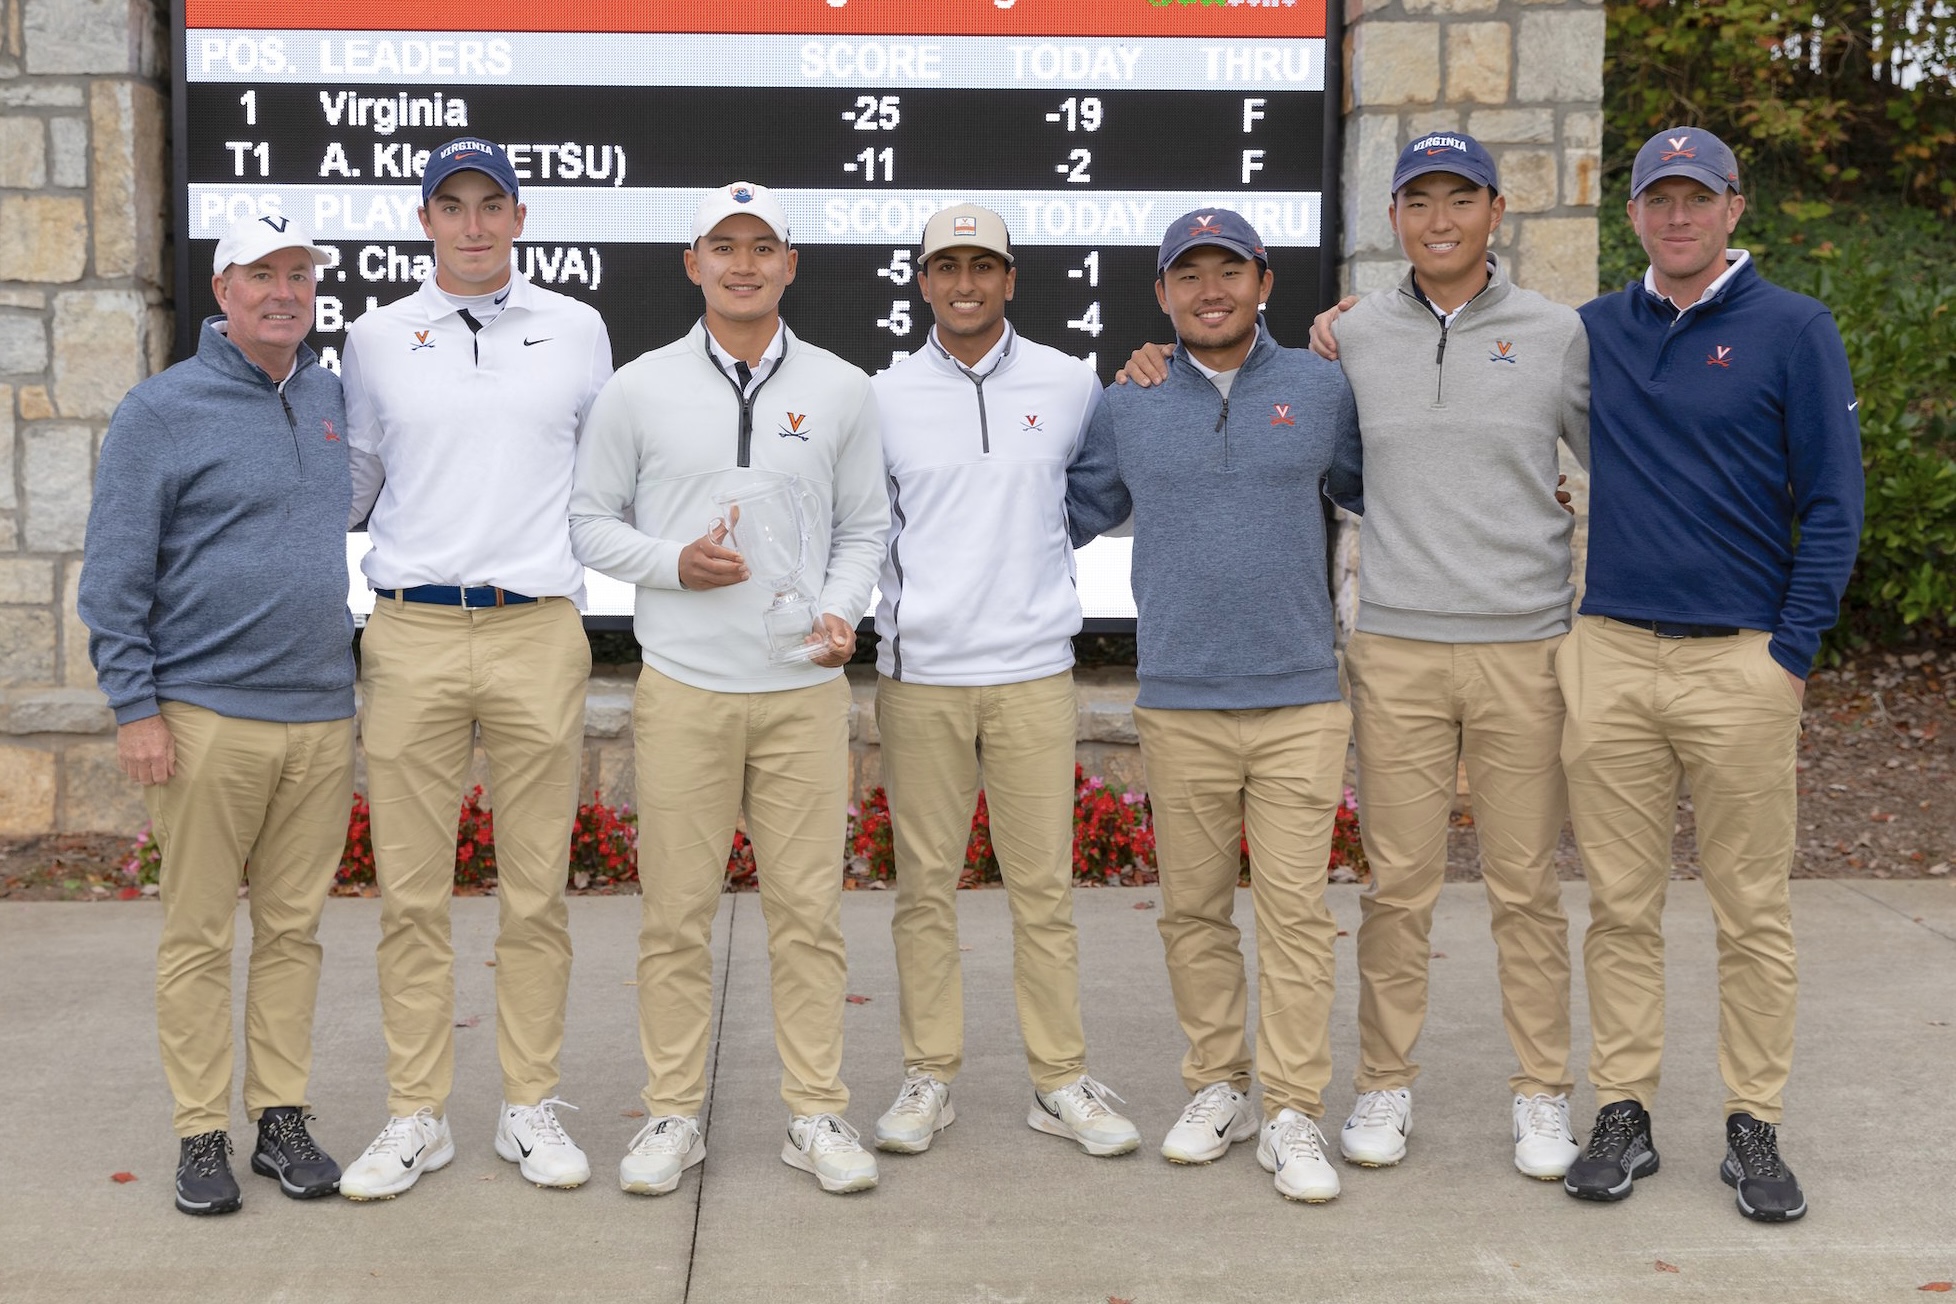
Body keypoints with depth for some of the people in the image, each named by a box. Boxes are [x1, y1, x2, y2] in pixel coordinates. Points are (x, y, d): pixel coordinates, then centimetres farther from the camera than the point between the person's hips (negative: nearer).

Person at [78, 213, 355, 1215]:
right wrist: (134, 707, -10)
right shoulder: (163, 410, -3)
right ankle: (201, 1134, 11)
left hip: (322, 717, 4)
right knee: (198, 936, 2)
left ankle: (283, 1116, 18)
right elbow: (115, 576, -5)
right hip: (206, 715, -4)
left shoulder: (333, 399, 12)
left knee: (294, 928, 9)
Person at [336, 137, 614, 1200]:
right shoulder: (376, 339, 9)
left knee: (535, 891, 5)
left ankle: (529, 1106, 17)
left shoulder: (577, 330, 9)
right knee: (411, 892, 3)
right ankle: (416, 1117, 14)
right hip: (410, 638, 1)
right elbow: (351, 482, 18)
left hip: (538, 633, 0)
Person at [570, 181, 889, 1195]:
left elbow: (866, 527, 12)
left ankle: (817, 1112, 15)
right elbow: (590, 522, 7)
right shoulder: (639, 388, 4)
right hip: (682, 685, 0)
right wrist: (674, 564, -9)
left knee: (808, 906, 4)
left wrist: (843, 610, -6)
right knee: (676, 910, 4)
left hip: (806, 689, 1)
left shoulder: (841, 390, 7)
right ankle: (672, 1113, 16)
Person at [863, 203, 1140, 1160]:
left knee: (1044, 884, 2)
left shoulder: (1070, 385, 5)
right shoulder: (884, 397, 5)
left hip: (1034, 670, 0)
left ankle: (1060, 1082, 13)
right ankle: (928, 1076, 16)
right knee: (924, 883, 5)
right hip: (918, 673, 0)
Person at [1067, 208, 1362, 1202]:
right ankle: (1217, 1085, 25)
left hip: (1298, 701, -1)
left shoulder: (1319, 388, 6)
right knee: (1193, 910, 9)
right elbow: (1072, 512, 17)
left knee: (1295, 910, -3)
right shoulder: (1128, 406, 7)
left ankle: (1293, 1113, 6)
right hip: (1178, 705, 1)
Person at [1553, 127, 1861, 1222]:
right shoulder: (1590, 333, 11)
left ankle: (1756, 1128, 13)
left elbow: (1832, 506, 0)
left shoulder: (1795, 330, 2)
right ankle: (1624, 1114, 15)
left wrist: (1794, 655, -7)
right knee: (1621, 904, 6)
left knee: (1754, 911, 3)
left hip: (1744, 660, -2)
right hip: (1612, 658, 3)